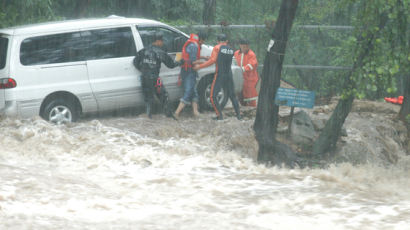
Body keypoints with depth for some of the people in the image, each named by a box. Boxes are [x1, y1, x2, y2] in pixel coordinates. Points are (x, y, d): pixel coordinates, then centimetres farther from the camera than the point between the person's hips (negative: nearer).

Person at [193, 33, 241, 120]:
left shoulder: (217, 48, -4)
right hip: (229, 75, 5)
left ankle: (219, 115, -7)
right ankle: (238, 114, 14)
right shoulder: (231, 50, 11)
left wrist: (200, 66, -8)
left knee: (213, 96, 2)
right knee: (232, 96, 16)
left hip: (220, 75, -5)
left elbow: (212, 60, -13)